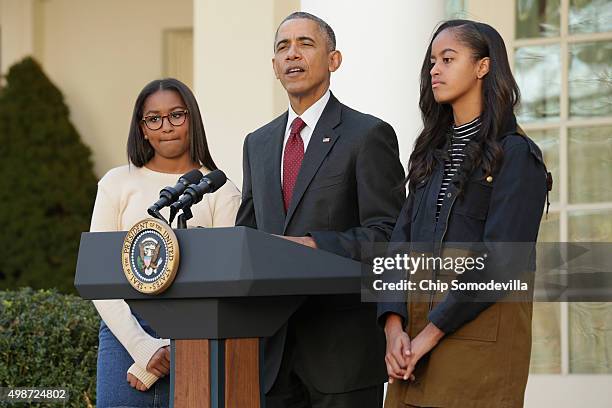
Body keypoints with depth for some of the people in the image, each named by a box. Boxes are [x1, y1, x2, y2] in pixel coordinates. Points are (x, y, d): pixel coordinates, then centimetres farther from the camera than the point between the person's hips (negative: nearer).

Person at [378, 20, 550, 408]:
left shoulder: (516, 155, -5)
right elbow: (400, 243, 9)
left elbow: (499, 261, -14)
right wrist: (394, 327, -7)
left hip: (479, 328, -6)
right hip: (415, 323, 6)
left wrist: (431, 333, -16)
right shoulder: (433, 154, 16)